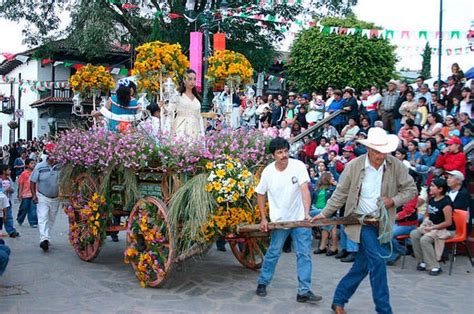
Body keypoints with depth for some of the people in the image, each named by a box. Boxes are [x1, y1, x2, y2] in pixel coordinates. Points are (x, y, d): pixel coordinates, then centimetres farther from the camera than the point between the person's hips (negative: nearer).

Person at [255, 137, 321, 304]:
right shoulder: (268, 172, -8)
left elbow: (305, 190, -22)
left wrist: (306, 213, -35)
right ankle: (262, 283, 28)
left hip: (300, 219, 0)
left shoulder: (298, 166, -14)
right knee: (273, 253, 9)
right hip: (279, 220, 0)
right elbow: (260, 194, 5)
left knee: (304, 254, 0)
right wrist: (263, 219, 2)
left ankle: (304, 291, 8)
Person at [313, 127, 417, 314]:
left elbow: (411, 189, 1)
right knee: (377, 262, -13)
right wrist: (325, 214, 2)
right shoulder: (353, 166, -11)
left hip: (381, 222, 3)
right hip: (361, 220, -3)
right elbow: (340, 194, -1)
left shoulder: (395, 165, -7)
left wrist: (393, 201, -14)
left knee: (362, 266, 10)